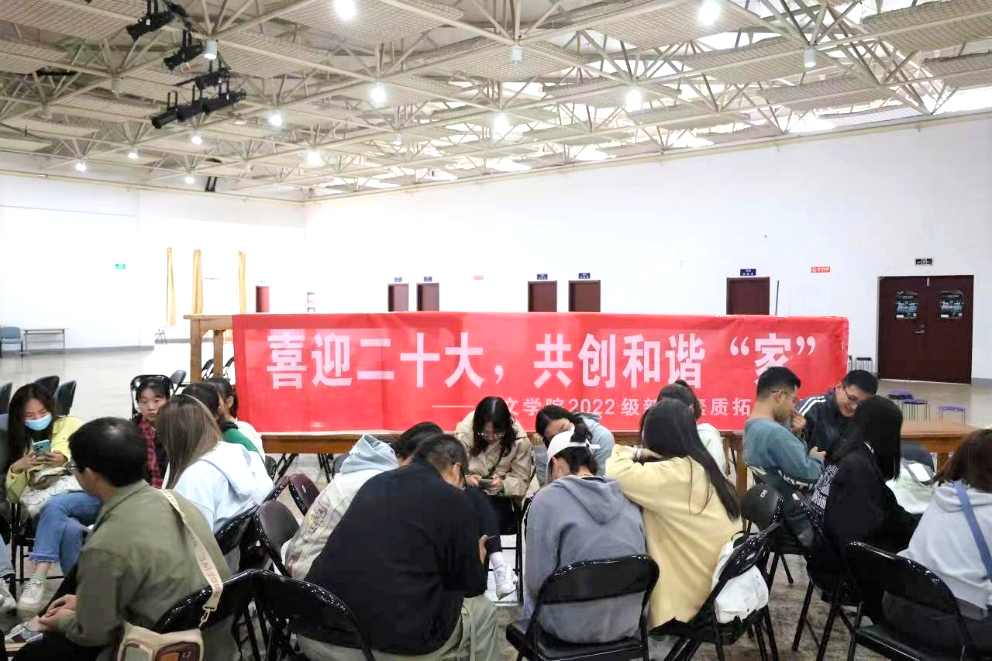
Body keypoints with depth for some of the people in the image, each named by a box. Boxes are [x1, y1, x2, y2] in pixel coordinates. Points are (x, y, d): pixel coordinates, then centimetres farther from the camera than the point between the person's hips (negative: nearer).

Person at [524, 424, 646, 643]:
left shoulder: (547, 499, -15)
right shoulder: (627, 497, -1)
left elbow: (537, 581, -15)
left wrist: (534, 592, 7)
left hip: (572, 627, -5)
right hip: (627, 623, 5)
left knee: (530, 597, 27)